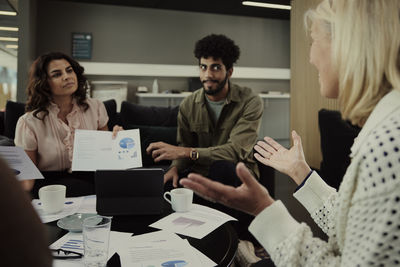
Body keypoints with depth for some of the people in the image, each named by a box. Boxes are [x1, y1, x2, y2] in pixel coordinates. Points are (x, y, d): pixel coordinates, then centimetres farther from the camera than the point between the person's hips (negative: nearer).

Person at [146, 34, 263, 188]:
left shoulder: (250, 102, -11)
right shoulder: (188, 105, 3)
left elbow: (236, 150, -23)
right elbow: (185, 145, 10)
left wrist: (186, 152, -29)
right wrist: (175, 168, -14)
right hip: (199, 173, 3)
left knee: (221, 167, -38)